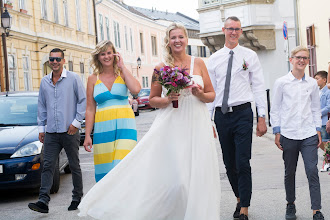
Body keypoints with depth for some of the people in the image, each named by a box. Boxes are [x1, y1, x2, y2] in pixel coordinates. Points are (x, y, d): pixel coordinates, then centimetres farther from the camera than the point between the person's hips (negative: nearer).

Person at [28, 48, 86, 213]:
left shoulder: (73, 78, -2)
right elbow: (41, 106, 17)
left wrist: (76, 122, -8)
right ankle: (43, 201, -6)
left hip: (69, 131, -3)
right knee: (47, 166, -3)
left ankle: (77, 198, 18)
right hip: (51, 133, 4)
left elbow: (83, 101, -2)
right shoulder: (44, 82, 11)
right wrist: (41, 127, 13)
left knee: (74, 166, 6)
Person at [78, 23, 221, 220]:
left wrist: (200, 94, -10)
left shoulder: (198, 63, 7)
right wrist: (167, 100, -9)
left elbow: (212, 95, 10)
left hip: (197, 125, 1)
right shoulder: (161, 68, 5)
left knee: (197, 176, 2)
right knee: (174, 177, -9)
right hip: (171, 127, -1)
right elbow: (153, 100, 10)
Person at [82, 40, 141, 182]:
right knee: (105, 169, 1)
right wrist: (87, 135, 4)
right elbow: (90, 109, 8)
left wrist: (122, 67, -6)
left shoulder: (122, 74, 6)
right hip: (103, 127, 2)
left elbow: (136, 89, -15)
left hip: (124, 125, -1)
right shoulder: (93, 79, 9)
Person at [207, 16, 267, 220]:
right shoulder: (214, 59, 9)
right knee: (229, 163, 10)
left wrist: (262, 117, -4)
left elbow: (259, 87, 2)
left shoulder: (250, 56, 3)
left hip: (242, 113, -3)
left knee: (242, 163, -8)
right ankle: (240, 198, 28)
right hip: (221, 115, 3)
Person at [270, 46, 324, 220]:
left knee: (312, 171, -6)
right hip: (288, 134, -1)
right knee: (290, 172, 9)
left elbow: (316, 108, 15)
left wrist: (318, 130, 9)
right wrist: (277, 132, -1)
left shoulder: (312, 83, 8)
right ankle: (290, 205, 26)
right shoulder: (281, 82, 1)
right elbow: (275, 109, 4)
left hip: (309, 134, 1)